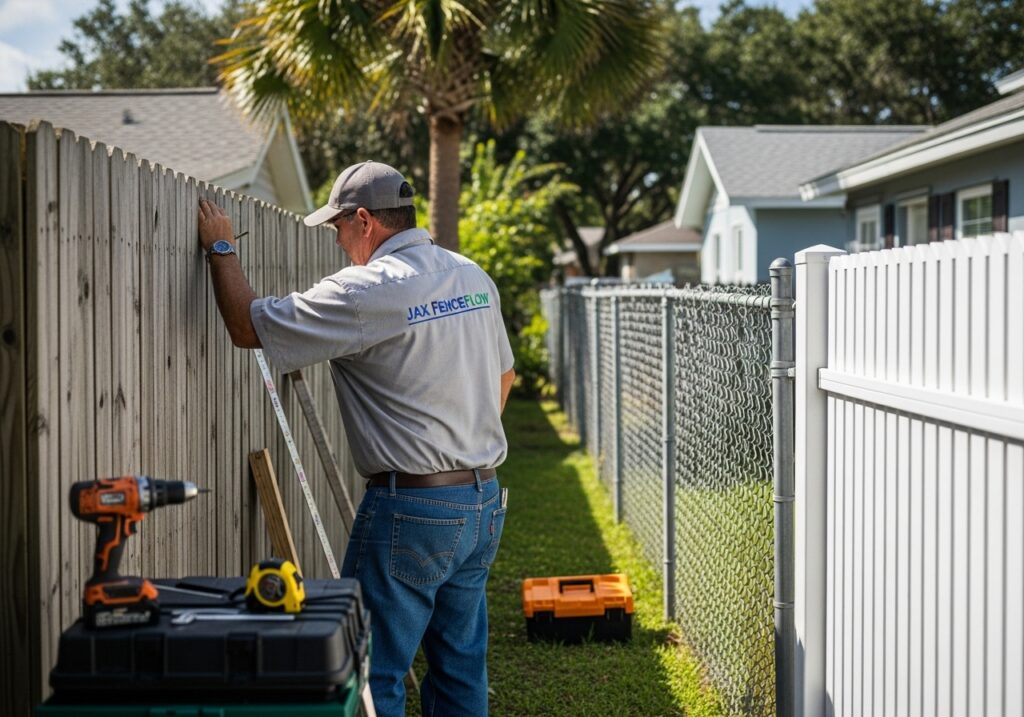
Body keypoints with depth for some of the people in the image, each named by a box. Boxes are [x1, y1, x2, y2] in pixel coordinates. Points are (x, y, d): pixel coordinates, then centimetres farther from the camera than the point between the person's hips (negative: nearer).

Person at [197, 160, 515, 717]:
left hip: (411, 509, -8)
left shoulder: (367, 292, -15)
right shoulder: (474, 277, 9)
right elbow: (503, 376, 20)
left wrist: (221, 249, 3)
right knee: (461, 670, 15)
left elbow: (249, 326, -11)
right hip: (484, 502, 8)